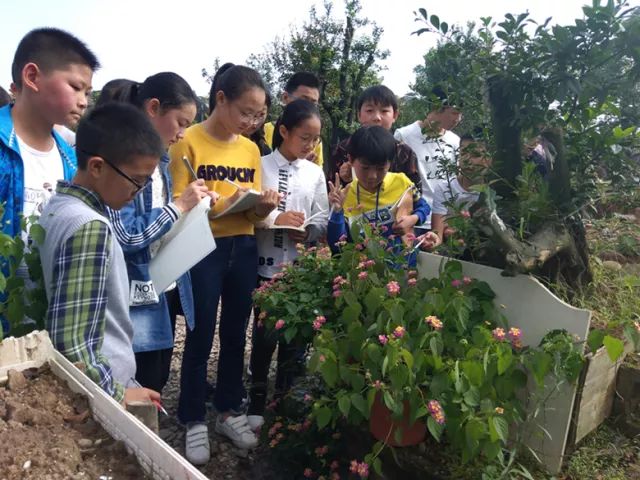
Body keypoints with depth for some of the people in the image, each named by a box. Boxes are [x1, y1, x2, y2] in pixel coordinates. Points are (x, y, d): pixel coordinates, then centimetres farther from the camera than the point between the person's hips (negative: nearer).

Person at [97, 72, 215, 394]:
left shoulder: (158, 158, 9)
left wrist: (191, 207, 1)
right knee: (142, 389, 6)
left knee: (158, 381, 20)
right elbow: (124, 237, -26)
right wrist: (179, 206, -17)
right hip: (137, 298, -8)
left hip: (167, 288, 8)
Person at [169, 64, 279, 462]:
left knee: (236, 335, 14)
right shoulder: (189, 142, -6)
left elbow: (253, 214, 9)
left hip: (243, 249, 5)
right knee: (201, 337, 4)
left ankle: (230, 411, 31)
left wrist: (264, 206, -12)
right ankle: (194, 421, 21)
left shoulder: (251, 149, 9)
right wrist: (223, 203, -24)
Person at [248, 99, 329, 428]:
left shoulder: (315, 172, 6)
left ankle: (286, 398, 31)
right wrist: (276, 219, -22)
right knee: (265, 333, 6)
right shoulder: (262, 166, -3)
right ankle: (257, 400, 24)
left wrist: (308, 232, -14)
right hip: (267, 262, -3)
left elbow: (322, 218, 5)